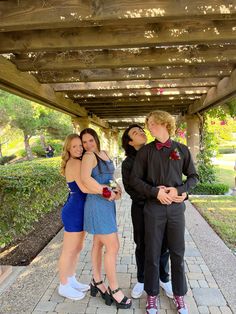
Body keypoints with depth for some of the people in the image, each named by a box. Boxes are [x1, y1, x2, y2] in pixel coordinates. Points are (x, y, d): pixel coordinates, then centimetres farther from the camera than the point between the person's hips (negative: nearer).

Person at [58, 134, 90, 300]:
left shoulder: (77, 162, 13)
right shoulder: (75, 163, -18)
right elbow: (84, 187, -28)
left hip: (78, 210, 10)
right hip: (74, 211, -10)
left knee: (78, 248, 21)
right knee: (69, 250, 7)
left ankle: (71, 280, 38)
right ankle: (64, 286, 25)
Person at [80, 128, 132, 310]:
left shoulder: (104, 153, 13)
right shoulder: (89, 156, -12)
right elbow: (85, 178, -30)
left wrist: (117, 189, 0)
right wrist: (108, 193, -21)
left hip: (106, 204, 8)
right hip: (98, 205, -8)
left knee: (99, 244, 16)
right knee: (113, 246, -3)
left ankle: (97, 283, 31)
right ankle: (114, 289, 13)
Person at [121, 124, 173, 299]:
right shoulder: (127, 163, -4)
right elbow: (130, 188, -9)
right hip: (141, 208, -1)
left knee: (164, 244, 11)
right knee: (142, 246, 12)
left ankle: (164, 279, 36)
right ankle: (141, 280, 35)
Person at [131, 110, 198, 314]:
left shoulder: (181, 149, 2)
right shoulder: (145, 151, 0)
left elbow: (193, 176, 7)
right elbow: (135, 179, -1)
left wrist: (179, 190, -11)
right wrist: (155, 191, -15)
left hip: (176, 207, 1)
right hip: (154, 207, 0)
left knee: (177, 253, 13)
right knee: (152, 253, 10)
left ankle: (179, 294, 34)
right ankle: (152, 295, 30)